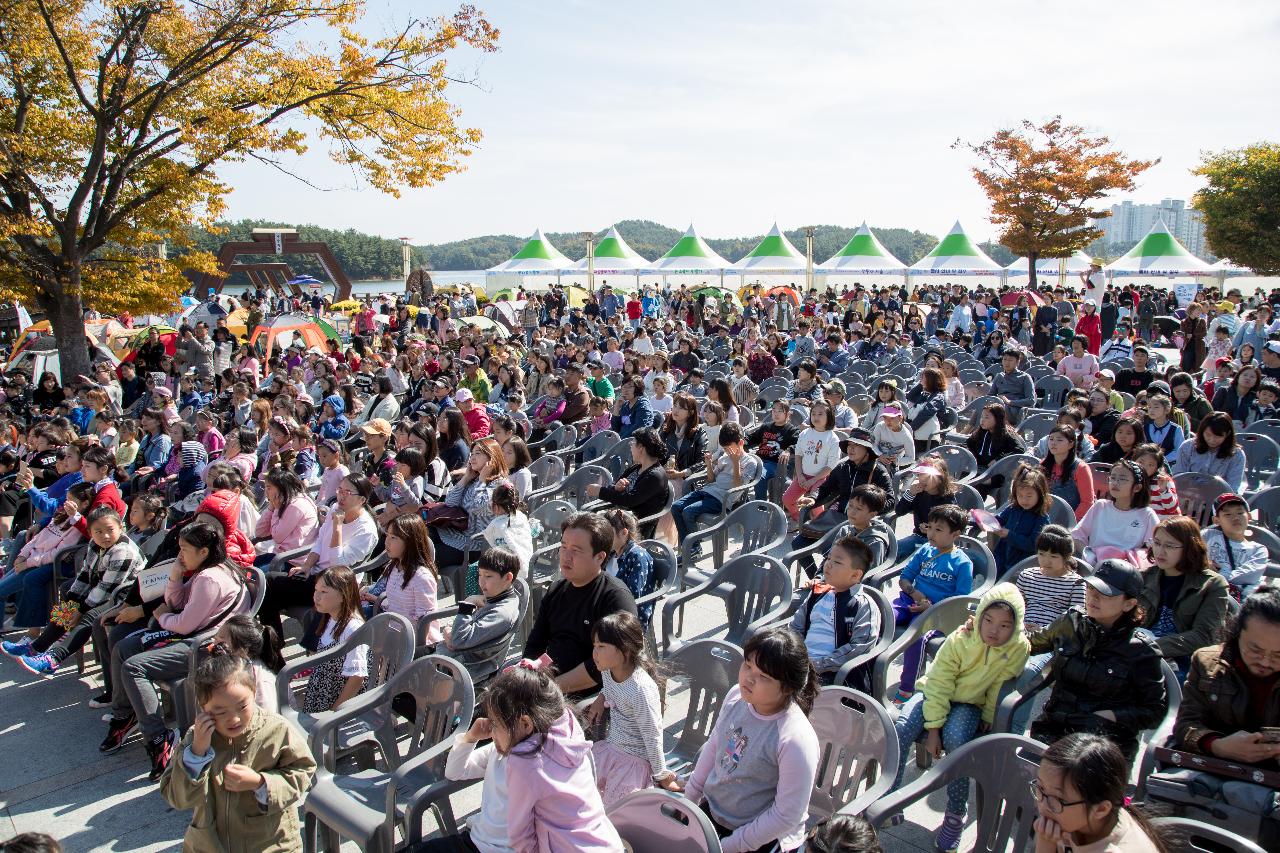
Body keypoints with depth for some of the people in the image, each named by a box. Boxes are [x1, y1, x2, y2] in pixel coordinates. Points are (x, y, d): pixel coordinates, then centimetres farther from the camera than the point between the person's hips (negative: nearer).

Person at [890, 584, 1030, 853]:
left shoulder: (1018, 649, -17)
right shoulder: (959, 640, -22)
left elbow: (997, 692, -5)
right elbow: (938, 686, -19)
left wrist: (988, 726, -7)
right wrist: (933, 728, -22)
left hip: (970, 704, 0)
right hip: (936, 695, 0)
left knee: (956, 740, -31)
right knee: (901, 729, -25)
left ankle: (956, 815, -11)